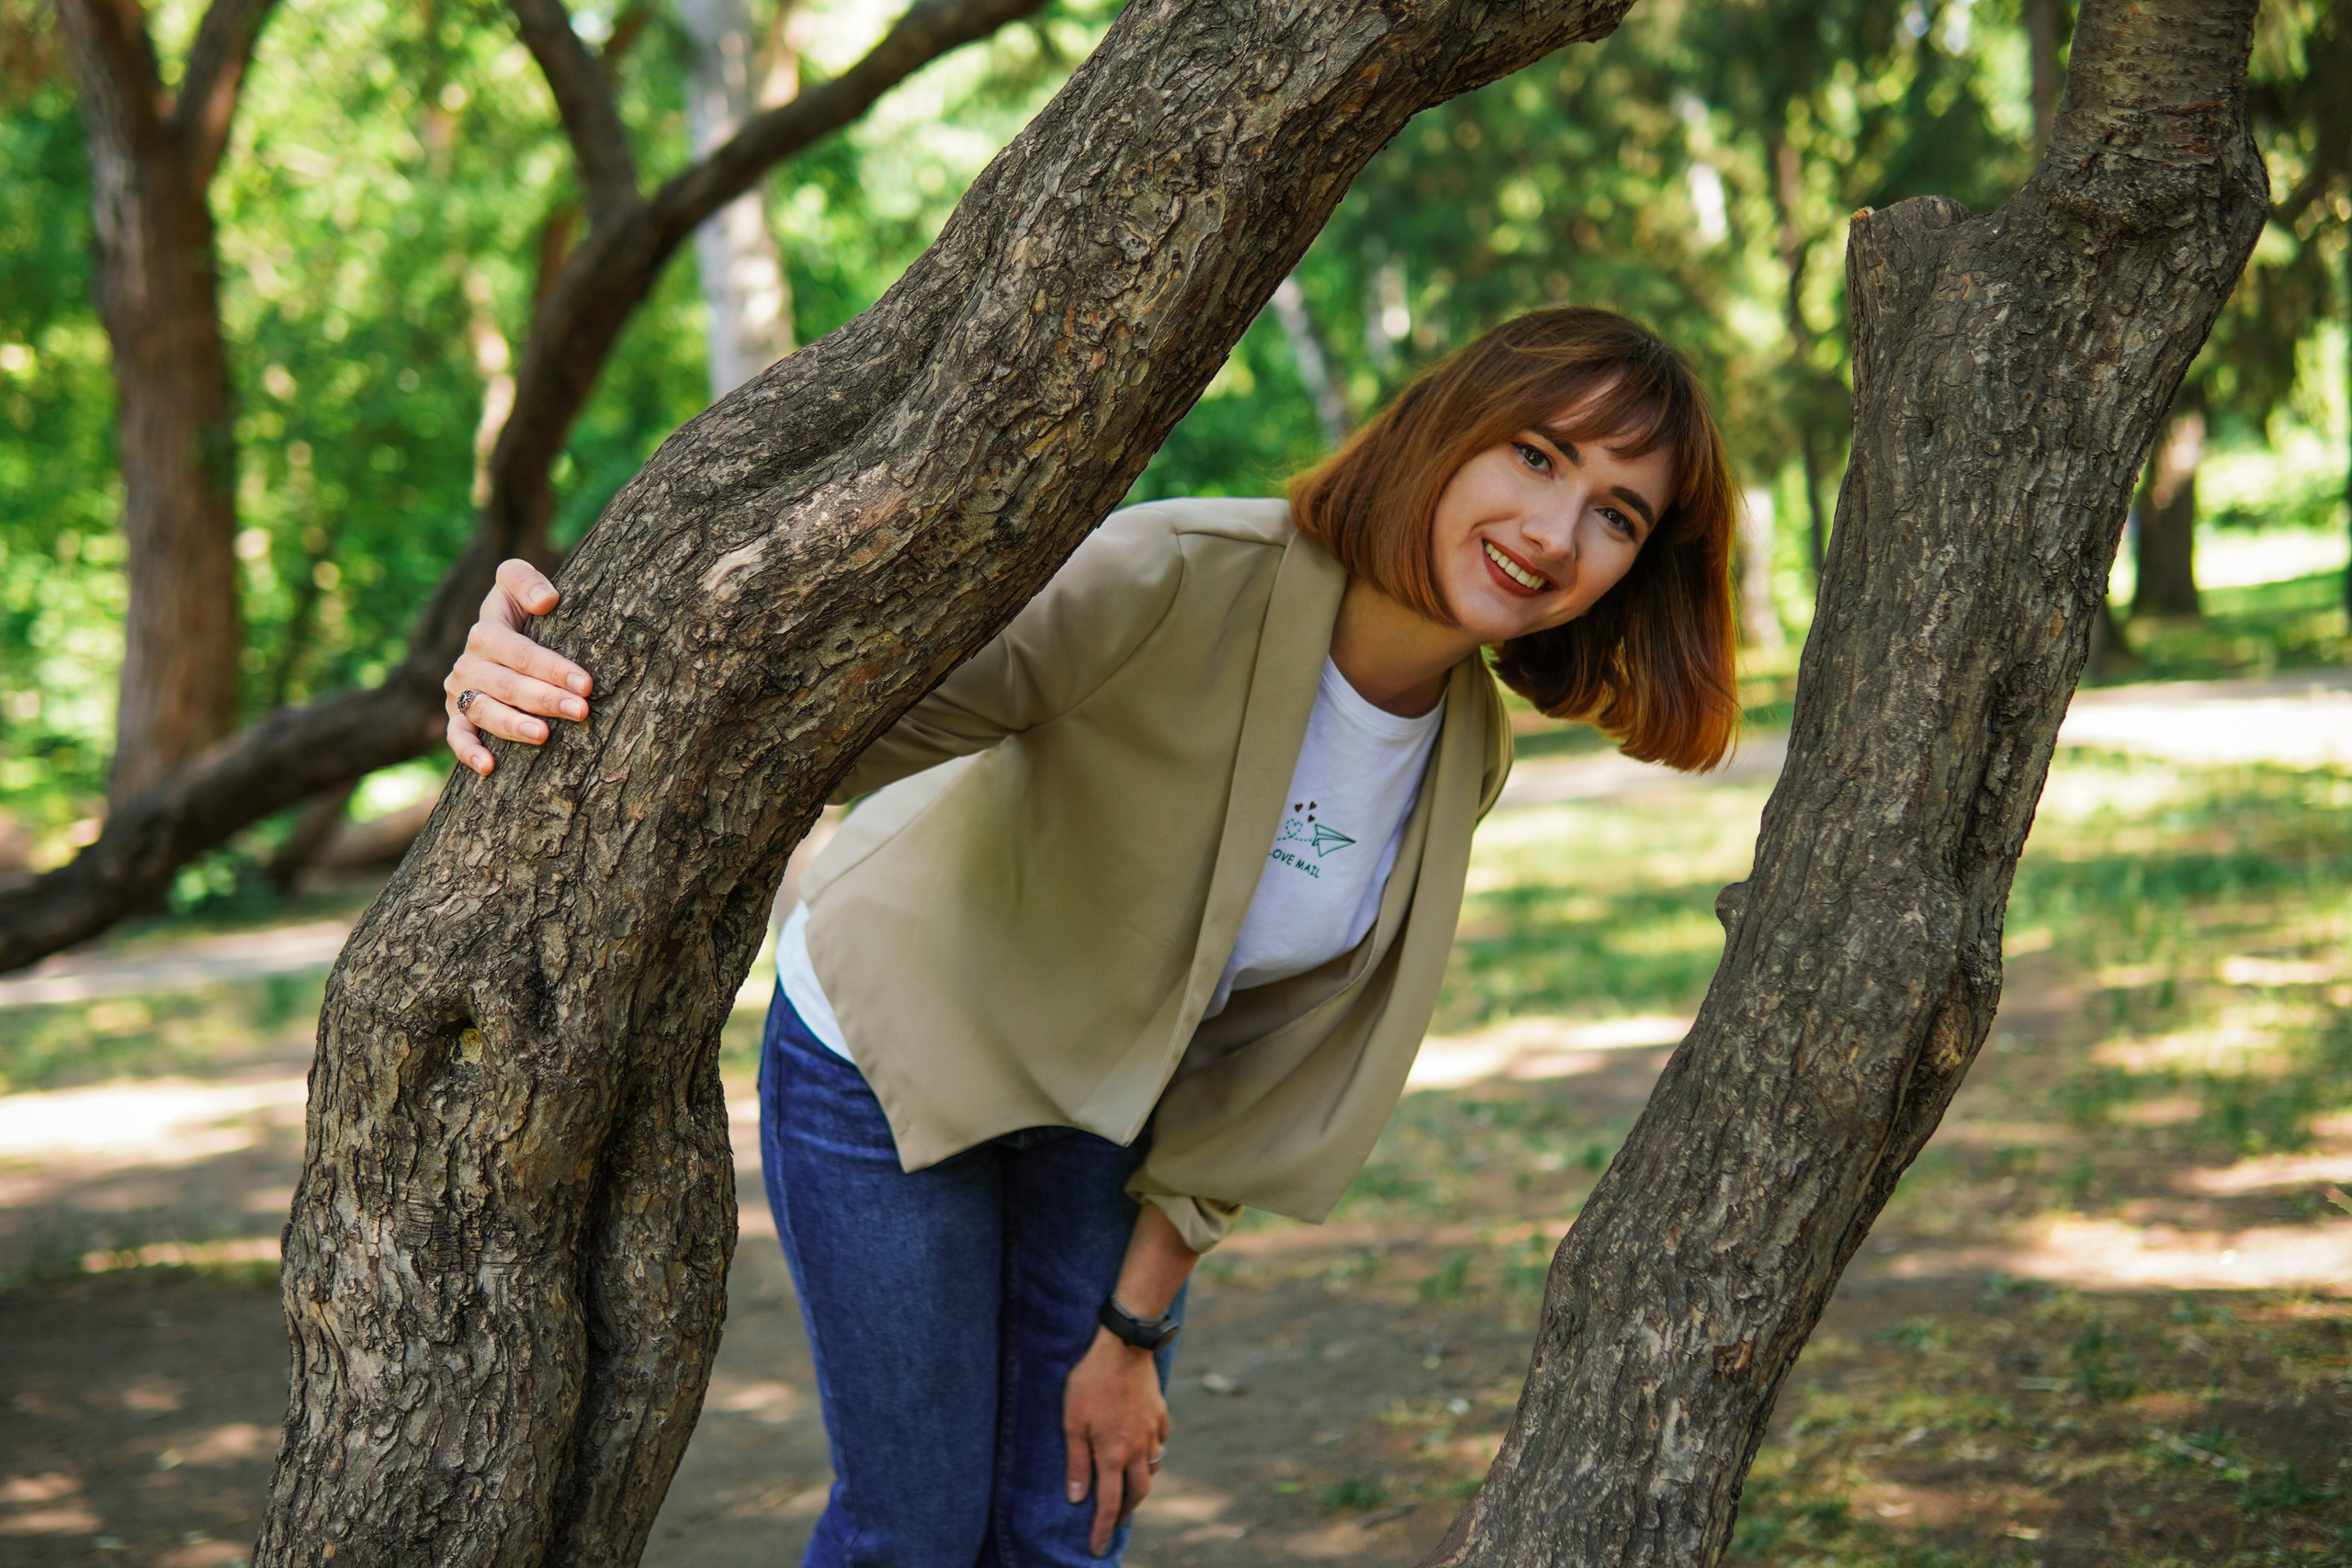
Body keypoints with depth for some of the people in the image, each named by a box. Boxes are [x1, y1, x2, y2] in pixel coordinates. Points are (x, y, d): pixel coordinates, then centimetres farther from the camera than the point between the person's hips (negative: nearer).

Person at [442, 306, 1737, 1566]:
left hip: (1110, 1110, 5)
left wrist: (1133, 1327, 0)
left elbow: (1267, 1070, -4)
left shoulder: (1462, 758, -12)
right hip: (894, 1053, -5)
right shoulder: (1175, 587, -33)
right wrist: (567, 687, -58)